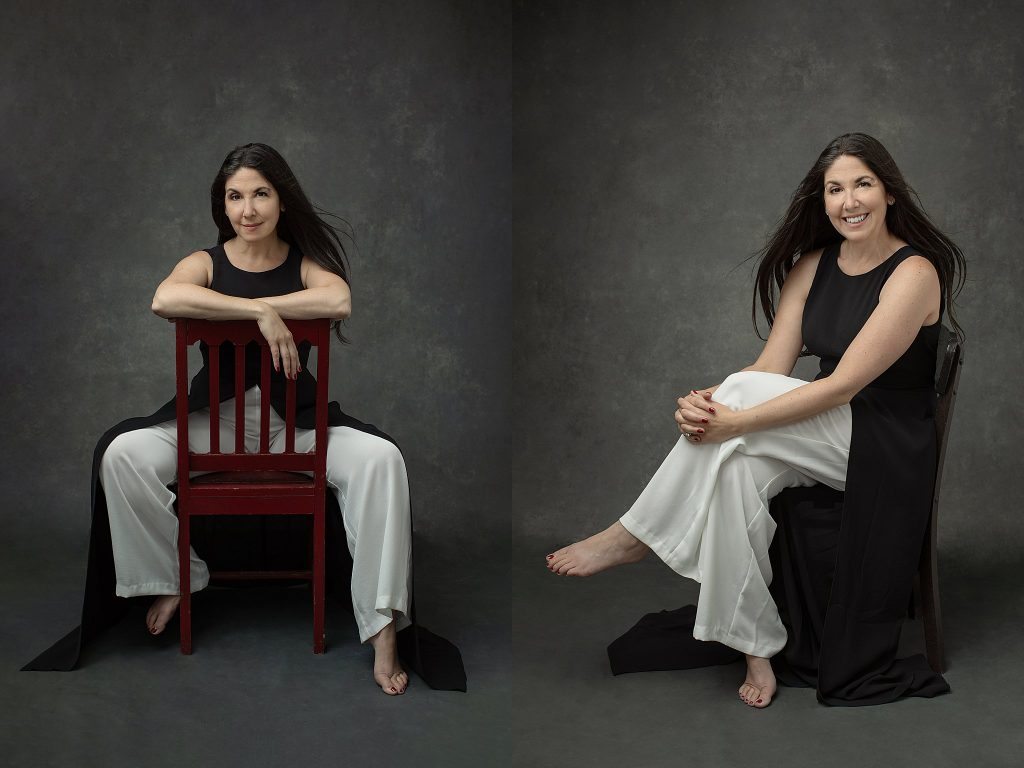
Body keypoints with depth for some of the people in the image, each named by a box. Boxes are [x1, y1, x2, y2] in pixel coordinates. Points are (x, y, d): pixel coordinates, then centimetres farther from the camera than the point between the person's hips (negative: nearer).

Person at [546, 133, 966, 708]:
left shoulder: (915, 273, -14)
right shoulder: (811, 265, 7)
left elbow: (844, 384, -22)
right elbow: (772, 368, -2)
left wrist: (734, 418, -29)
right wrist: (703, 403, -24)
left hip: (888, 445, -5)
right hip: (824, 436, 5)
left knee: (742, 392, -27)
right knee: (736, 470, -29)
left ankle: (636, 536, -13)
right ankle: (755, 649, -19)